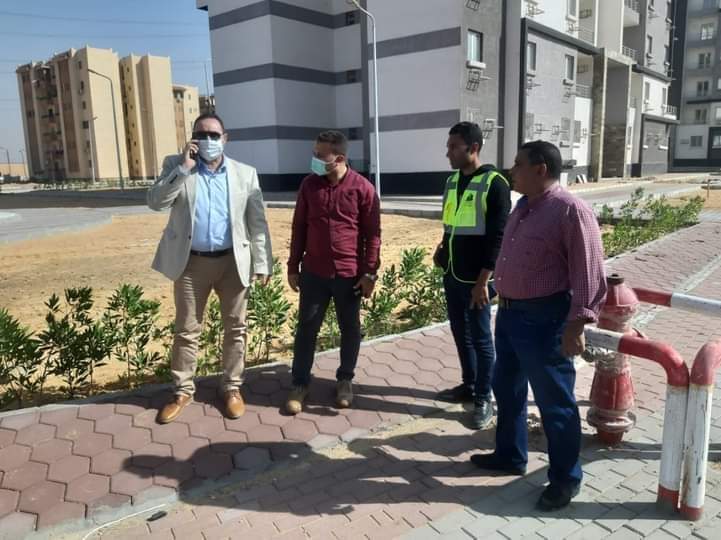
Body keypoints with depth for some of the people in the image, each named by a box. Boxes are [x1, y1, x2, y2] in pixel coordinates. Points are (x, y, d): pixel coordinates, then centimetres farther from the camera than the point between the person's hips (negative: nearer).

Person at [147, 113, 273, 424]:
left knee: (235, 328, 9)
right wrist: (183, 168, -17)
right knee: (186, 330, 9)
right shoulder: (176, 166, 3)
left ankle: (232, 387, 26)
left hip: (232, 261, 1)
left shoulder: (245, 173, 3)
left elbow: (257, 222, 2)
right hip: (191, 262, 0)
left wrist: (263, 263, -2)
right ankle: (183, 390, 25)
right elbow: (155, 202, -10)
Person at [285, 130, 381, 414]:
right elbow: (299, 228, 7)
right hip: (313, 272, 2)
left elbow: (372, 234, -4)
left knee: (350, 329, 11)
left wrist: (370, 273, -6)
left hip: (350, 274, -1)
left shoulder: (363, 188, -7)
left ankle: (345, 380, 30)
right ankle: (299, 384, 22)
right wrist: (293, 266, 6)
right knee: (306, 328, 7)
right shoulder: (309, 185, 1)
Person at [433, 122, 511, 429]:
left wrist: (483, 280, -18)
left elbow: (498, 237, -15)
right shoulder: (452, 180, 9)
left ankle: (484, 399, 17)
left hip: (475, 278, -7)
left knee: (480, 338, 4)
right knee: (460, 332, 16)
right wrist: (443, 250, 5)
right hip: (452, 274, 7)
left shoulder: (494, 183, -13)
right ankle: (468, 385, 33)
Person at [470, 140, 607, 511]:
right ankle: (510, 455, 39)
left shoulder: (571, 211, -16)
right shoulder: (523, 207, 11)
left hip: (544, 319, -9)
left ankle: (565, 478, 23)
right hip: (509, 313, 9)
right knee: (506, 389, 20)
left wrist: (577, 323, -23)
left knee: (554, 402, 5)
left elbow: (588, 272, -20)